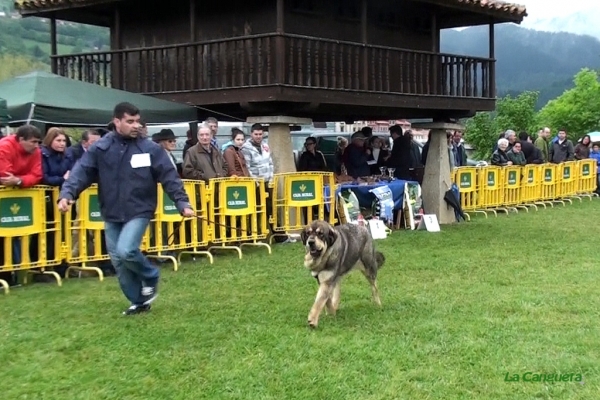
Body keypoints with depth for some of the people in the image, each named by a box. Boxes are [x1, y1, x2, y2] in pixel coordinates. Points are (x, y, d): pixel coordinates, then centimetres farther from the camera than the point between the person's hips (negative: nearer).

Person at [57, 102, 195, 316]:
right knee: (118, 261, 8)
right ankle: (139, 300, 26)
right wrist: (67, 194, -25)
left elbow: (170, 178, -4)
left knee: (126, 251, -23)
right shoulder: (100, 148, -2)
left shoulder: (150, 149, -4)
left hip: (139, 212, -3)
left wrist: (183, 203, -12)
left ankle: (150, 276, 8)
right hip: (111, 214, 3)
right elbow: (81, 172, -9)